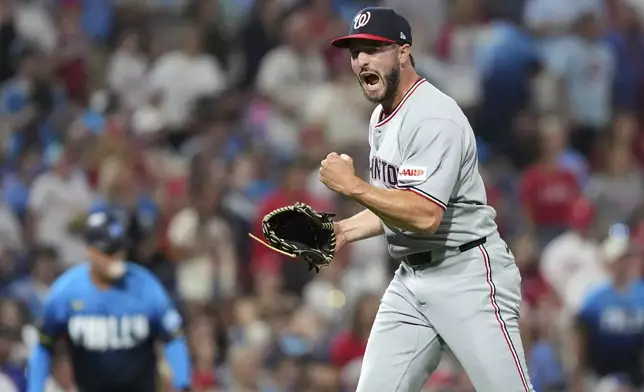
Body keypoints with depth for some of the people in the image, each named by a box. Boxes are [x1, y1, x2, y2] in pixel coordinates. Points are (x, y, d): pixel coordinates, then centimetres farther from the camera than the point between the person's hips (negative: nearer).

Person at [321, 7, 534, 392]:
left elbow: (425, 215, -26)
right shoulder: (382, 116, 13)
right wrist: (344, 230, 12)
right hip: (412, 279, 9)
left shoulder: (434, 117, -17)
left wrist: (352, 186, -21)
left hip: (468, 276, -9)